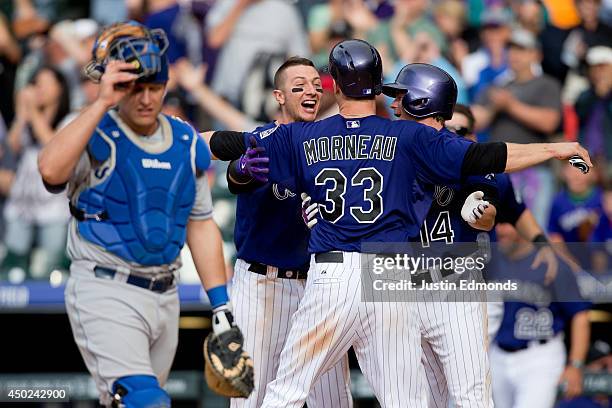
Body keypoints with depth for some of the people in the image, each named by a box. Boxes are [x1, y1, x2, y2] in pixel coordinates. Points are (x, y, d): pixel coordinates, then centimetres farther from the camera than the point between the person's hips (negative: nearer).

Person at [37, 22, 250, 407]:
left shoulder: (188, 144, 9)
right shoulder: (97, 137, -8)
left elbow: (201, 225, 16)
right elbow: (51, 171, -30)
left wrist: (221, 307, 13)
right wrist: (102, 103, -27)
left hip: (164, 297, 6)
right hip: (105, 293, -6)